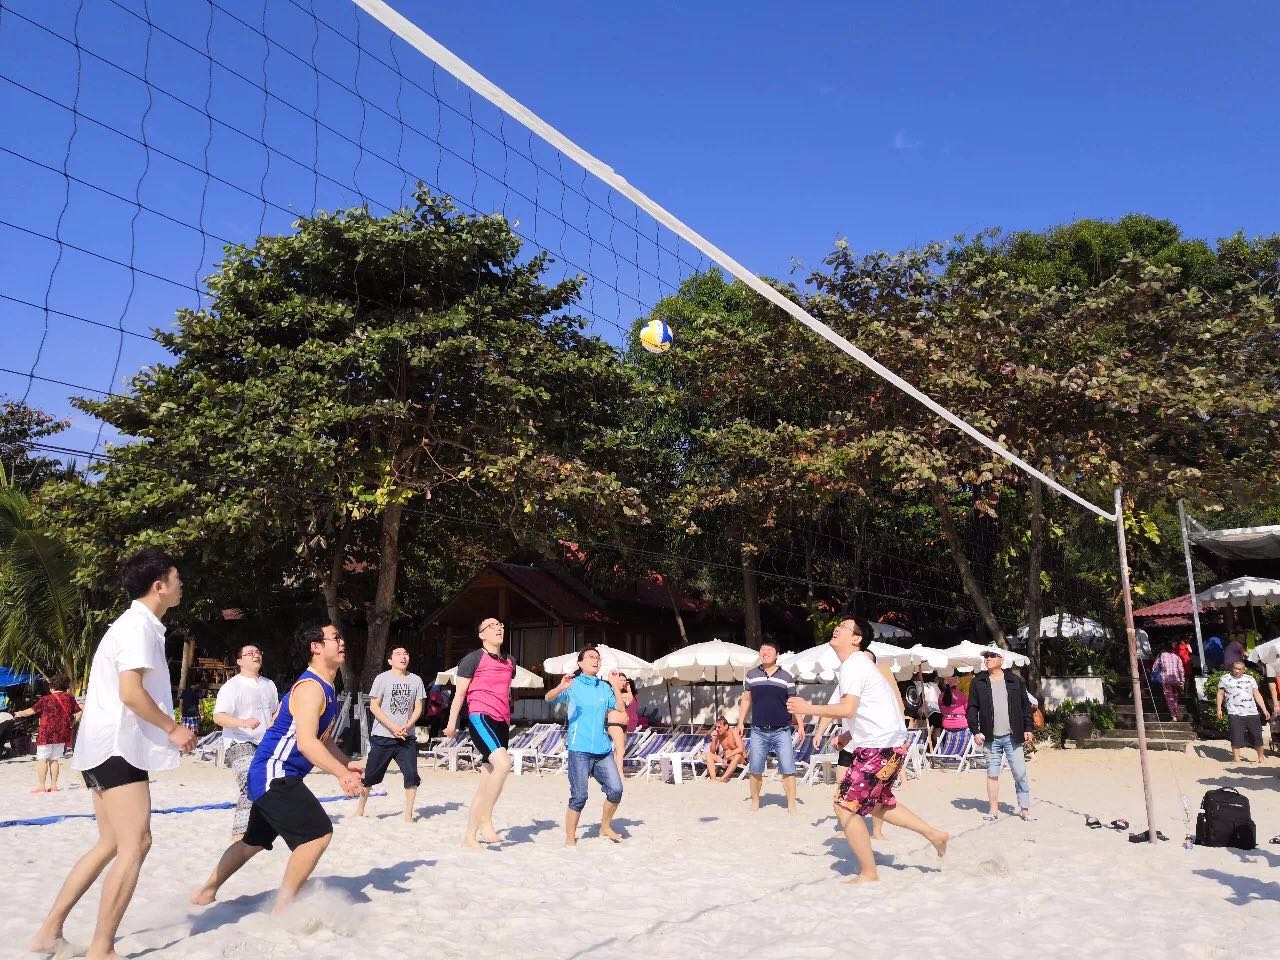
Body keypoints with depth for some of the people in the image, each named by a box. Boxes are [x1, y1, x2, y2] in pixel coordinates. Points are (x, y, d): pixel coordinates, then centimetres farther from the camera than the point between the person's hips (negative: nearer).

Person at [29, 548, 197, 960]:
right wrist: (172, 728, -12)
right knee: (134, 844, -10)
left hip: (107, 747, 10)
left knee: (111, 844, 16)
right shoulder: (139, 625, -14)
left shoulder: (136, 624, 18)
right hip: (118, 746, -10)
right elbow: (130, 692, -23)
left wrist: (167, 729, 16)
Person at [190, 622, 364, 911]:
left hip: (273, 777, 11)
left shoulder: (325, 689, 13)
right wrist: (341, 774, -35)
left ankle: (206, 892, 41)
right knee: (319, 833, -17)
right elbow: (306, 742, -30)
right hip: (275, 774, -11)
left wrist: (347, 764, 8)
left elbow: (322, 738, 22)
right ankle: (283, 907, -9)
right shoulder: (311, 688, -19)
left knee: (255, 840, 25)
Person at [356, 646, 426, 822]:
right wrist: (393, 727, -14)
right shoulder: (382, 678, -2)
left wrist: (407, 726, -10)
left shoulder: (416, 680, 6)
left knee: (412, 775, -8)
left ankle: (408, 814, 4)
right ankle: (360, 809, 25)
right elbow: (374, 706, -6)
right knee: (371, 775, 5)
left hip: (407, 737, 2)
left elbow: (418, 708, 7)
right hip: (382, 736, -2)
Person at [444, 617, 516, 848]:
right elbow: (460, 693, -1)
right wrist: (452, 722, -6)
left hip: (501, 723, 7)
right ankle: (485, 821, -18)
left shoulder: (509, 662, 18)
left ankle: (470, 836, 14)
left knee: (486, 783, 7)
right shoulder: (474, 659, -1)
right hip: (479, 717, -7)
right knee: (503, 763, -28)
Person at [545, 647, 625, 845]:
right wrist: (560, 687, -35)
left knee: (616, 789, 0)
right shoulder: (573, 686, -1)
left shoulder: (604, 687, 13)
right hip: (579, 749, -5)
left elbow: (621, 710, 12)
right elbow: (549, 698, -13)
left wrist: (617, 689, -1)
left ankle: (605, 827, 22)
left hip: (602, 749, 5)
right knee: (579, 796, -6)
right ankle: (570, 838, 10)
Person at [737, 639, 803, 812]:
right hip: (758, 731, 1)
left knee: (788, 770, -3)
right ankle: (755, 801, 22)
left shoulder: (786, 677, 3)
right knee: (755, 770, 6)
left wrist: (800, 725, 1)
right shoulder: (751, 675, 6)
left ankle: (791, 805, 6)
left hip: (782, 731, -1)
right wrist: (741, 722, 8)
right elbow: (746, 700, 12)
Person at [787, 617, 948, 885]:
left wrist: (807, 708, -18)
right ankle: (935, 835, 31)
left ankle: (868, 874, 3)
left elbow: (847, 709, -25)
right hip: (891, 743, 11)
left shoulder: (853, 666, -14)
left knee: (845, 806, -6)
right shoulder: (859, 665, 18)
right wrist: (848, 735, 19)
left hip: (878, 747, -11)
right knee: (878, 804, 26)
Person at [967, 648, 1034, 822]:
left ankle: (1024, 808, 12)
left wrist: (1028, 728, 1)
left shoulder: (1015, 680, 5)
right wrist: (975, 731, -6)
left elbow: (1026, 705, 8)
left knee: (1020, 773, 1)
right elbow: (972, 708, 3)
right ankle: (993, 809, 13)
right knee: (992, 774, 6)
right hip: (991, 738, 0)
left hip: (1013, 736, 0)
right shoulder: (978, 682, 4)